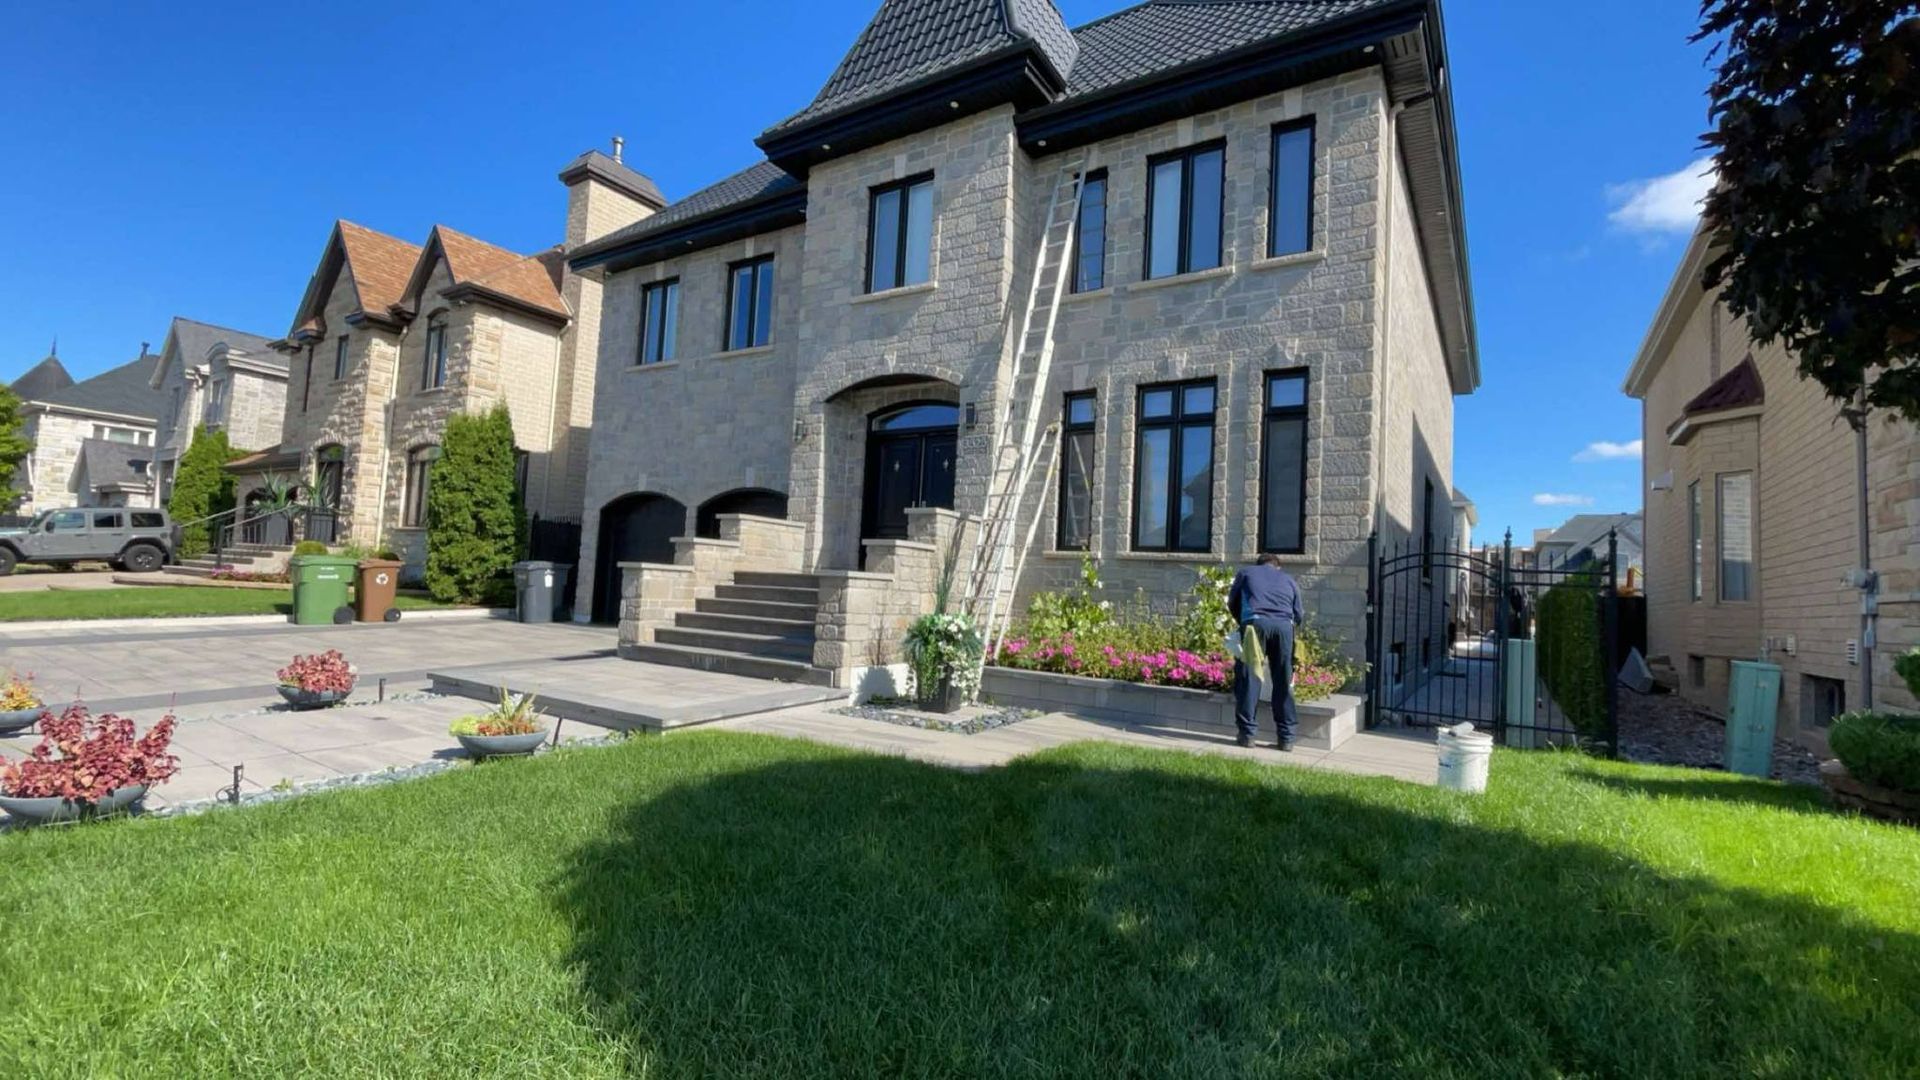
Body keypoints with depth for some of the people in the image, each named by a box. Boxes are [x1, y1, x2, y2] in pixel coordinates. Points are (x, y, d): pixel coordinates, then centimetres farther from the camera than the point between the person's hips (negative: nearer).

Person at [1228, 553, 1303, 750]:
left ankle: (1247, 734, 3)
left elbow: (1232, 603, 28)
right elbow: (1298, 615, 26)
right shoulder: (1288, 579, 30)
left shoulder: (1246, 572, 27)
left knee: (1249, 679, 3)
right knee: (1283, 682, 8)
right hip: (1284, 625, 2)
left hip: (1255, 622, -2)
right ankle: (1286, 738, 10)